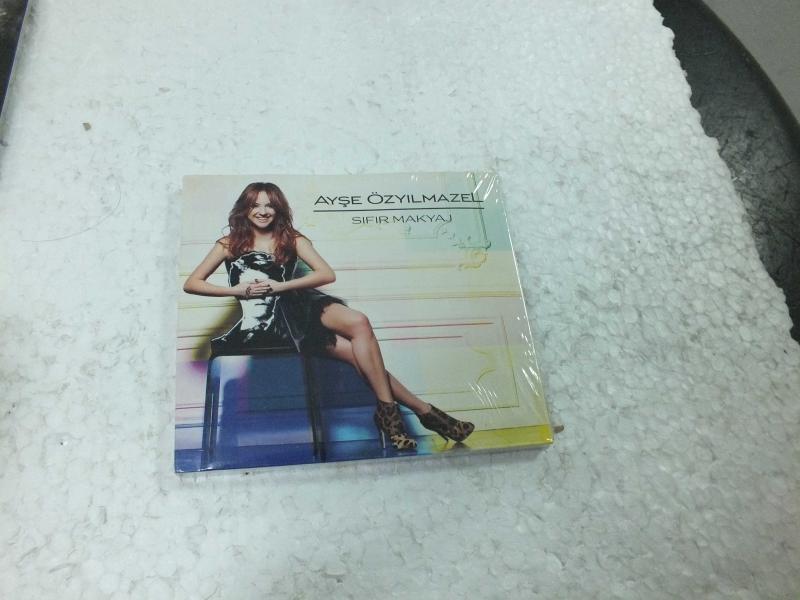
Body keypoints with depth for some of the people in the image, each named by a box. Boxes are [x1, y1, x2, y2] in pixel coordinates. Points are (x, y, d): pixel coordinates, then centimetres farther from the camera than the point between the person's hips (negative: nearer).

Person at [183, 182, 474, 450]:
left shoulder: (291, 239, 14)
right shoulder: (230, 244, 10)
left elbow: (327, 274, 1)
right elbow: (191, 284, 7)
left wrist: (279, 286, -7)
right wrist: (236, 289, -7)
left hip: (298, 304, 3)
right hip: (266, 318, -3)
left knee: (359, 323, -30)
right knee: (358, 352, -23)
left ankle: (387, 412, -25)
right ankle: (422, 409, -20)